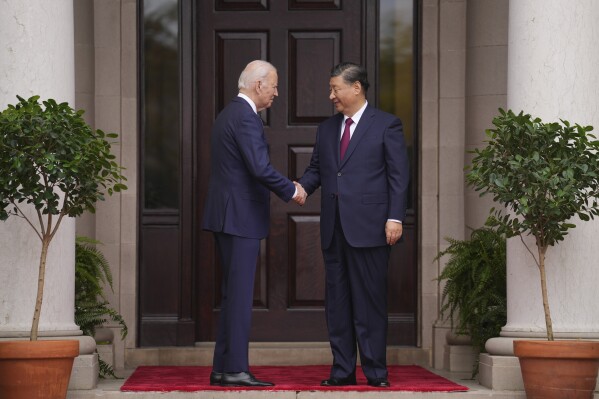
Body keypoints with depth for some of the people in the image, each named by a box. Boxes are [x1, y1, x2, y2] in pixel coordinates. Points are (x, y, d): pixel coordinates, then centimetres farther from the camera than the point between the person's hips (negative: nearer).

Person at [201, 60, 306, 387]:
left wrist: (286, 188, 18)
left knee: (233, 294, 12)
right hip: (240, 217, -10)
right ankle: (236, 370, -6)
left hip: (226, 216, 10)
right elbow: (260, 168, -23)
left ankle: (222, 368, 14)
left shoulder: (228, 114, 17)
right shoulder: (246, 117, -15)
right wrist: (292, 191, -9)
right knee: (240, 295, -7)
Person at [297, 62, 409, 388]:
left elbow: (398, 175, -3)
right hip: (334, 228, 6)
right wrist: (301, 188, -5)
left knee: (370, 300, -3)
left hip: (368, 227, -6)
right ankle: (342, 370, 12)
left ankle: (376, 370, 3)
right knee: (337, 300, 6)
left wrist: (395, 218, -11)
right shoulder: (326, 129, 17)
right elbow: (315, 169, 17)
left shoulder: (386, 125, 1)